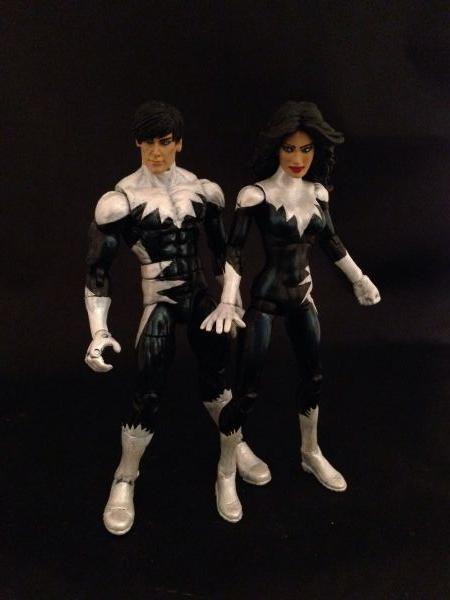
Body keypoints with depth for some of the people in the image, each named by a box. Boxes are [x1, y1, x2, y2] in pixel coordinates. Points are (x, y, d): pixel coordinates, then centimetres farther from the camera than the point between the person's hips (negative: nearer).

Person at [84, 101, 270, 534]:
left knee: (216, 375, 16)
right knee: (148, 394, -4)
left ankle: (236, 446, 41)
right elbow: (97, 270, -10)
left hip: (199, 297, 4)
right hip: (159, 303, -4)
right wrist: (99, 331, -17)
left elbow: (220, 249, 13)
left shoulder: (203, 191, 1)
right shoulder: (122, 200, -12)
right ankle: (125, 479, 20)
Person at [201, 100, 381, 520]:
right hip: (266, 298, -6)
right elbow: (233, 250, -15)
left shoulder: (318, 192, 0)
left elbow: (329, 240, 14)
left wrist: (359, 278, 21)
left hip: (302, 295, 6)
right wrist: (228, 301, -26)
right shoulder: (256, 195, -16)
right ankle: (227, 469, 17)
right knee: (247, 389, -4)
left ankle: (311, 454, 39)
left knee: (313, 377, 17)